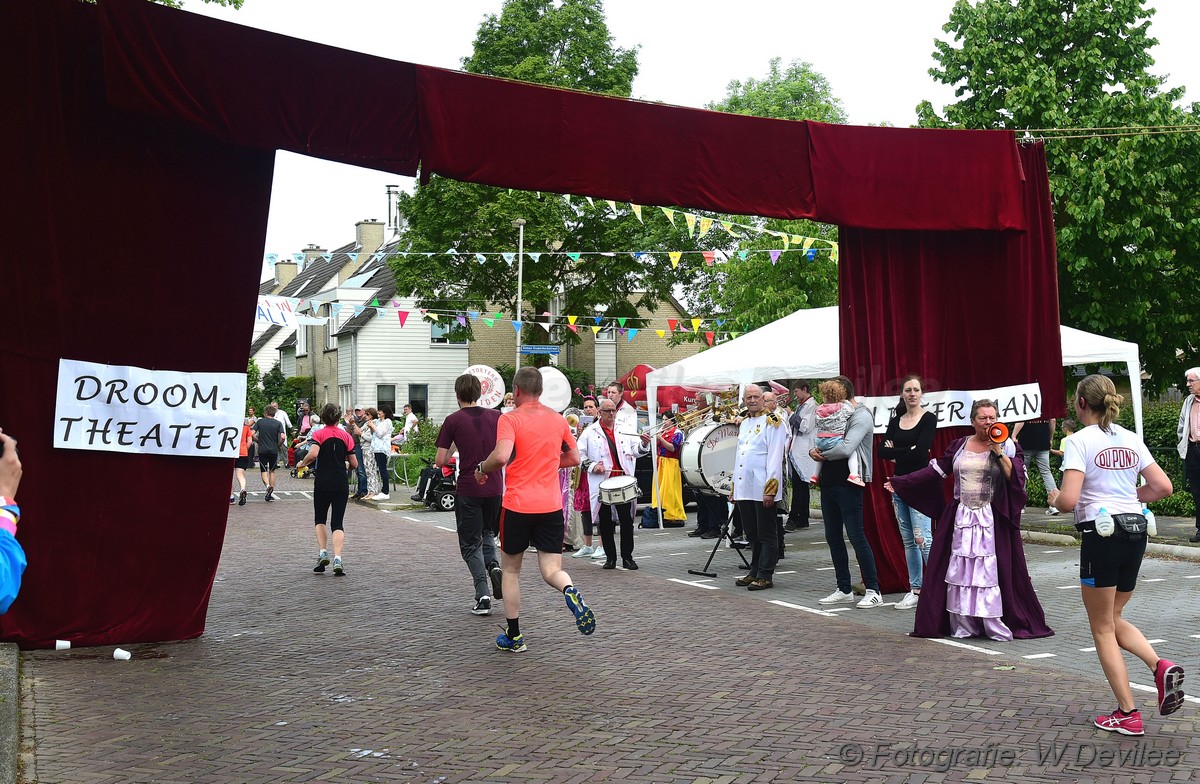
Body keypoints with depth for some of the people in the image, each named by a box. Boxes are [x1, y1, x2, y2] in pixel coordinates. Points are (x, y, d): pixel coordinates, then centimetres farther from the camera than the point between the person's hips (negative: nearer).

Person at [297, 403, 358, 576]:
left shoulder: (319, 434, -3)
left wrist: (303, 463, -3)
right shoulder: (346, 436, 4)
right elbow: (354, 464, 3)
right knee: (337, 523, 3)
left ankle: (322, 553, 3)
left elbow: (313, 453, -22)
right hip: (341, 485, 1)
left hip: (322, 484, -1)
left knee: (320, 520, 18)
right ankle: (337, 559, -13)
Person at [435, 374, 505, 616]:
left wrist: (448, 460, 15)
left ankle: (483, 597, -1)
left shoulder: (453, 420, -5)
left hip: (468, 489, -3)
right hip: (495, 487, 3)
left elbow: (440, 461, -6)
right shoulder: (496, 416, 3)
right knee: (488, 532, 26)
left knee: (470, 544, 8)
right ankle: (493, 565, -2)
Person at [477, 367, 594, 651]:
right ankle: (570, 591, -29)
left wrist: (482, 469, -2)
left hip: (517, 506, -3)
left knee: (510, 569, 15)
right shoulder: (558, 419, 9)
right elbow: (574, 458, 17)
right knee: (552, 571, 6)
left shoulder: (510, 419, -7)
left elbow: (501, 456, -22)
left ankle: (513, 636, 19)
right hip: (551, 507, 3)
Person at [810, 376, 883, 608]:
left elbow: (846, 448, -23)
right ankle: (844, 589, 21)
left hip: (848, 484, -9)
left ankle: (873, 591, 0)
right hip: (828, 482, 9)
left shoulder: (861, 416, -11)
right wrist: (813, 450, -4)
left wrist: (823, 454, -8)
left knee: (856, 536, -7)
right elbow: (818, 441, 18)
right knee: (833, 537, 11)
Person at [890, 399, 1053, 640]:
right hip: (961, 519, 3)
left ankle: (998, 627, 3)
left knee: (993, 570, -5)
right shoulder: (959, 445, 9)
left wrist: (998, 451, -16)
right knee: (960, 571, 4)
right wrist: (900, 483, 8)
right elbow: (936, 470, 10)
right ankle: (963, 626, 13)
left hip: (992, 520, -3)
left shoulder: (1008, 446, 1)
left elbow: (1017, 478, -11)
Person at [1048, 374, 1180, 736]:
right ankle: (1161, 667, -2)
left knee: (1102, 629, 6)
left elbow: (1068, 500, -20)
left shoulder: (1079, 440, -11)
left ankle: (1127, 715, 7)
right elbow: (1163, 487, 7)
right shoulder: (1131, 439, 8)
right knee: (1113, 619, 22)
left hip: (1101, 533, -6)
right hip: (1136, 532, 7)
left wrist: (1055, 498, 2)